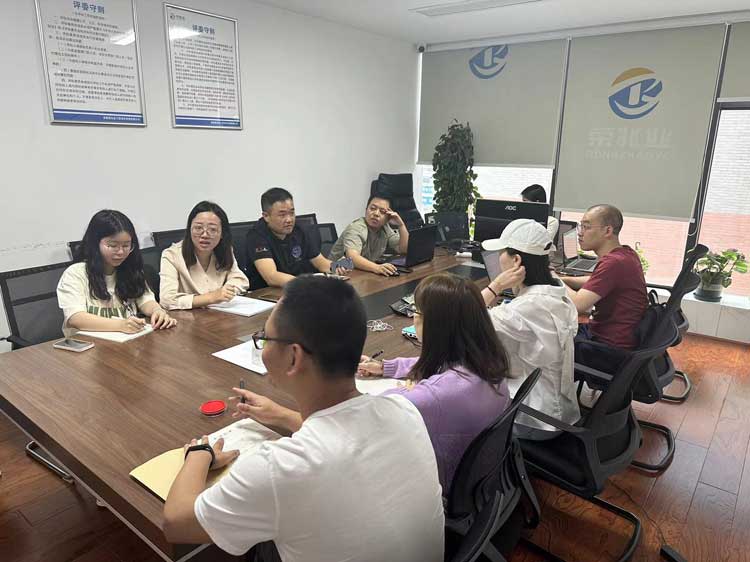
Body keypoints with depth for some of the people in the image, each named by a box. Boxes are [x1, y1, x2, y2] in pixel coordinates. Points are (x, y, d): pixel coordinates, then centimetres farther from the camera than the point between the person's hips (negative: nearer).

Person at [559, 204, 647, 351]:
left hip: (610, 344, -9)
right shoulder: (626, 252, 2)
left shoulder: (613, 262, -28)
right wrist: (562, 280, 1)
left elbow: (578, 304, -31)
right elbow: (594, 282, 16)